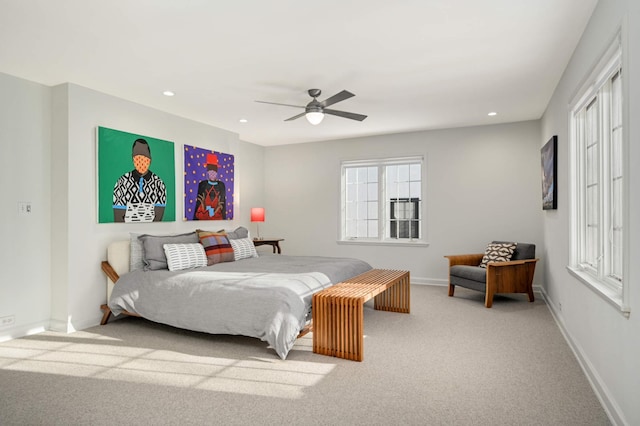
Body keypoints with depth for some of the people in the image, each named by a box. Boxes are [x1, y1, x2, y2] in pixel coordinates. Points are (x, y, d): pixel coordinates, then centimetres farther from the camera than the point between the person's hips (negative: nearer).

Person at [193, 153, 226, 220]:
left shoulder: (221, 185, 6)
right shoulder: (202, 184, 4)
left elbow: (223, 202, 7)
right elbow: (198, 202, 5)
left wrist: (224, 217, 2)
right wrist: (195, 218, -1)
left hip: (217, 217, 1)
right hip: (202, 216, 0)